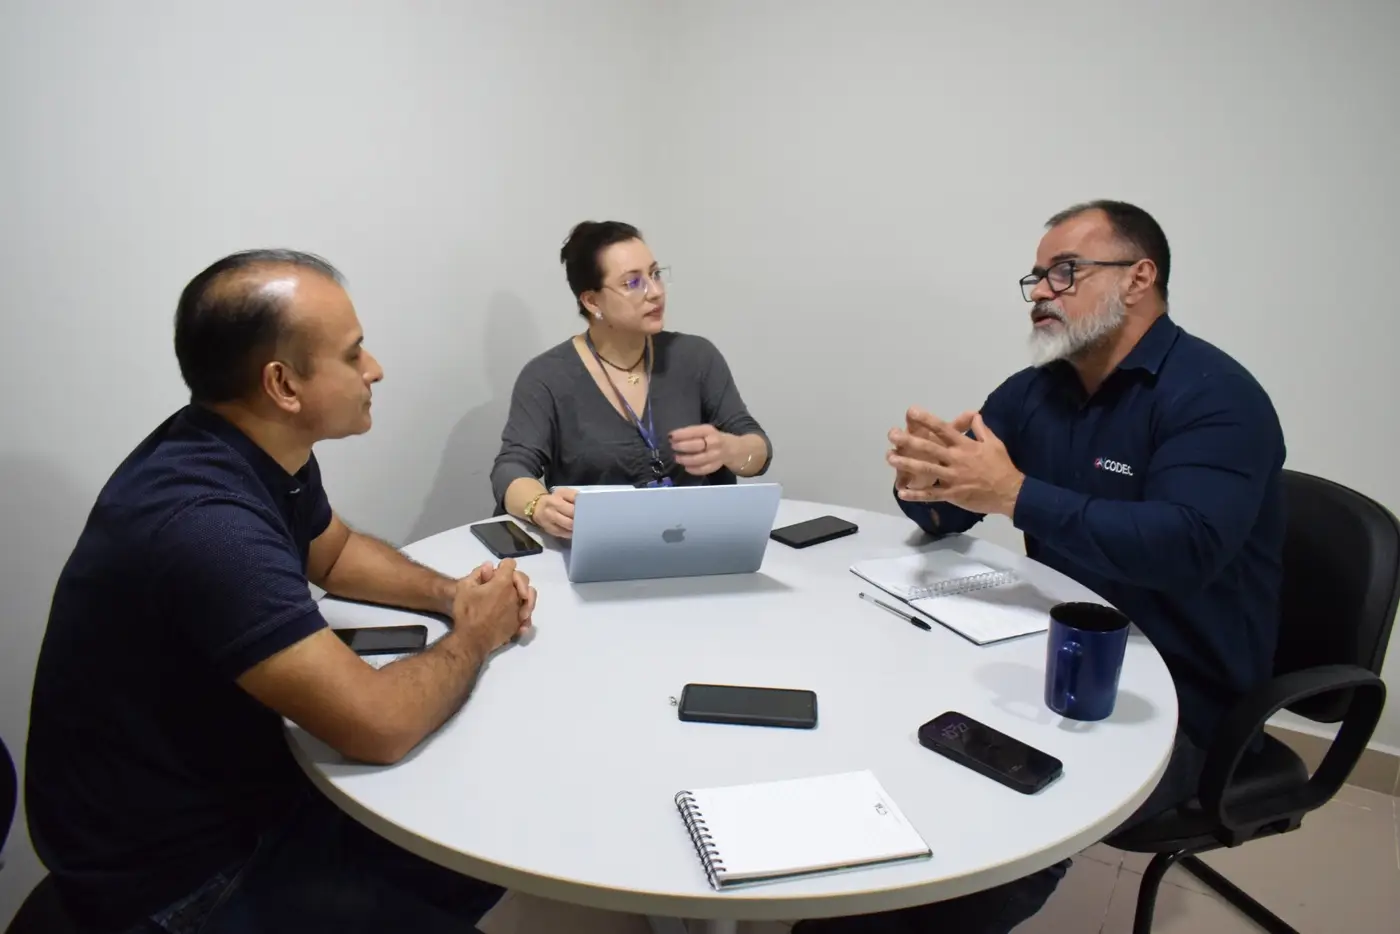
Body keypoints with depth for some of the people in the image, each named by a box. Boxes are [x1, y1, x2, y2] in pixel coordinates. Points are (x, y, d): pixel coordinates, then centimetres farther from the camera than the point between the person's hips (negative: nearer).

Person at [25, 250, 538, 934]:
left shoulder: (259, 447, -5)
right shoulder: (204, 523, -34)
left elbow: (333, 551, 16)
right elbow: (379, 725, -34)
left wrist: (450, 593, -2)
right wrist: (475, 634, -14)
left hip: (242, 788, 8)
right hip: (175, 871, -8)